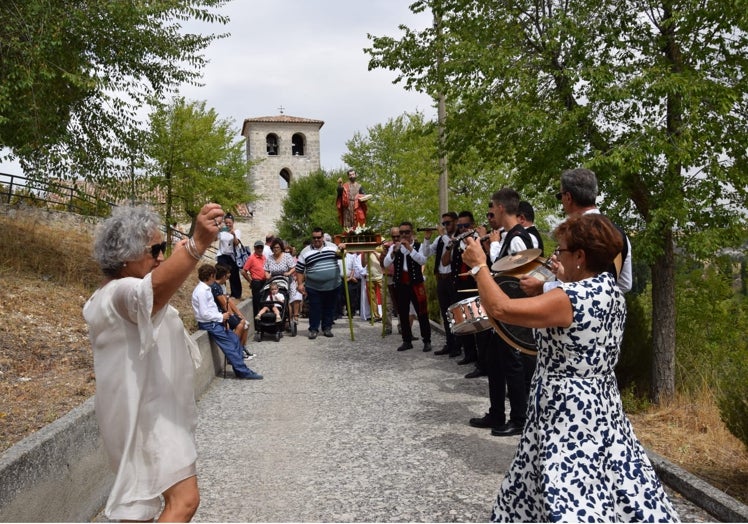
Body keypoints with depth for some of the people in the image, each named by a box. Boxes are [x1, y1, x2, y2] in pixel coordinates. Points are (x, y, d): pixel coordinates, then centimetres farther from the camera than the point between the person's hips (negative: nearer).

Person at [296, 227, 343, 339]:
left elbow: (340, 255, 16)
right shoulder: (306, 251, 0)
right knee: (315, 309, 3)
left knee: (330, 308, 10)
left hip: (332, 285, 2)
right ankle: (313, 329, 13)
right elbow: (299, 269, 2)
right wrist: (300, 284, -6)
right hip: (314, 287, -2)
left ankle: (327, 328, 22)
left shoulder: (332, 246, 6)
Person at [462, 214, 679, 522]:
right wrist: (566, 280, 23)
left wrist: (479, 265, -15)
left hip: (568, 412, -9)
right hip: (602, 405, 9)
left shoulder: (572, 298, -24)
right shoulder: (611, 291, 3)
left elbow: (500, 309, -27)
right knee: (611, 495, 21)